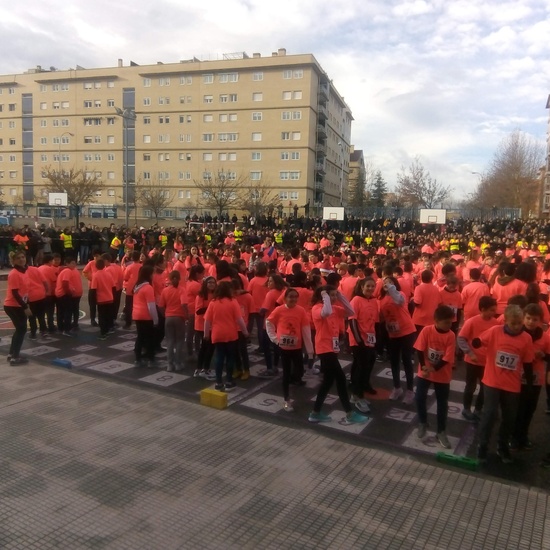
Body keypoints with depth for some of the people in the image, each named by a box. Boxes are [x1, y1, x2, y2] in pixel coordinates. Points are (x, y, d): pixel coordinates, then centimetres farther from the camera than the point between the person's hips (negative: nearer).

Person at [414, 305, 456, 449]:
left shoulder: (451, 335, -14)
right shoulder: (426, 330, -15)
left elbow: (447, 358, -16)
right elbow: (420, 349, -11)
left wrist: (433, 369, -24)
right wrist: (423, 367, -22)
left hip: (442, 375, 0)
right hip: (424, 372, 0)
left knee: (442, 403, 8)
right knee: (420, 398, 2)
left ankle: (441, 431, 25)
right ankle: (422, 423, 28)